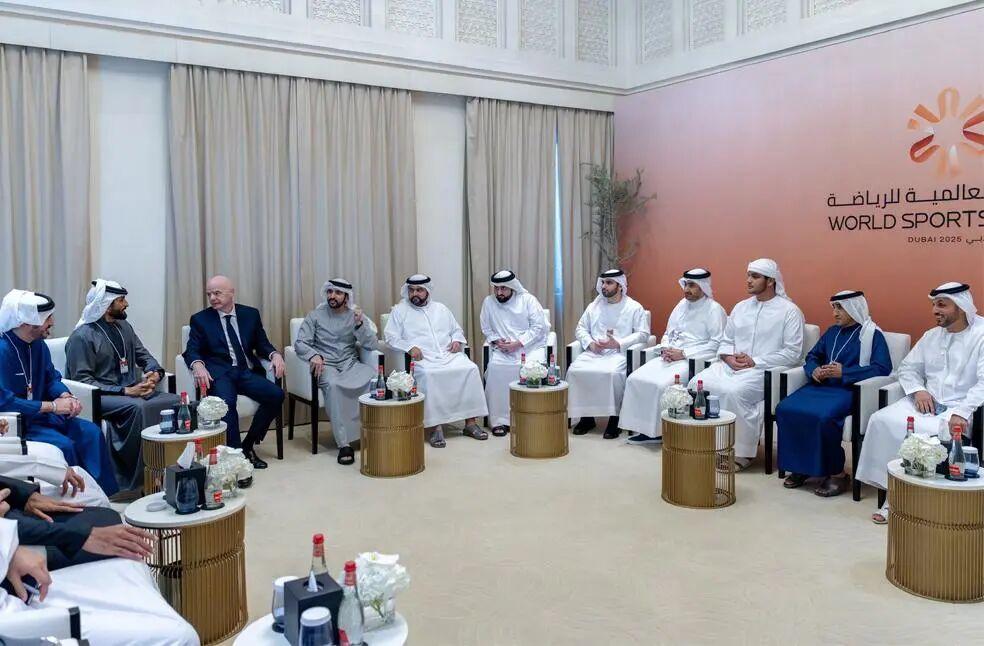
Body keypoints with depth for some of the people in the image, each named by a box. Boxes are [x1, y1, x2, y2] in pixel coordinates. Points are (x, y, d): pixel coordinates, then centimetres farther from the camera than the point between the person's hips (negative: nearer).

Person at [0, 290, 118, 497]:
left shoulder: (39, 345, 5)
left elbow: (52, 378, 15)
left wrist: (66, 397, -7)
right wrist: (51, 406, -20)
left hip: (40, 414, 8)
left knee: (90, 432, -9)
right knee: (63, 445, -26)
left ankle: (104, 494, -7)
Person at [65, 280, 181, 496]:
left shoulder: (124, 326, 15)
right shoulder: (82, 336, -6)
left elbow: (144, 355, 19)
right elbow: (82, 380, -12)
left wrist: (155, 372, -6)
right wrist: (124, 391, -20)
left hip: (133, 391, 7)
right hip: (101, 397, -6)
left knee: (176, 401, -19)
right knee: (138, 407, -36)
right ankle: (135, 482, -28)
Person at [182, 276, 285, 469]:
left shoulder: (250, 314, 15)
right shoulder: (200, 319, 10)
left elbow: (262, 344, 17)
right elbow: (191, 351, 2)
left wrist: (275, 354, -6)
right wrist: (198, 365, -21)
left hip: (247, 372, 3)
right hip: (219, 373, -3)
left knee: (276, 395, -22)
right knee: (226, 401, -34)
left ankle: (248, 446, -8)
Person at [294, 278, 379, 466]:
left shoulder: (356, 315, 10)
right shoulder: (316, 315, 7)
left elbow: (372, 345, 0)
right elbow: (300, 343, -1)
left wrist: (360, 324, -16)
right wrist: (313, 355, -23)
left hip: (351, 365, 2)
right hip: (326, 365, -2)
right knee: (332, 384, -38)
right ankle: (344, 443, -37)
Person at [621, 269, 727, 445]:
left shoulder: (714, 309, -4)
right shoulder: (682, 305, 18)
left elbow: (716, 344, -14)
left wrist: (683, 354, -17)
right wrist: (665, 349, 2)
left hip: (693, 360, -7)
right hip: (670, 358, 7)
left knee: (662, 384, -31)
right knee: (635, 379, -13)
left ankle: (660, 430, -14)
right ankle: (645, 428, -9)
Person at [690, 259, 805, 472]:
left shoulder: (789, 311, -2)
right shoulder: (741, 307, 18)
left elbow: (793, 353, -9)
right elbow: (726, 341, 20)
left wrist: (755, 362, -14)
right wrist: (729, 358, -4)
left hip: (764, 370, -6)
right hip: (731, 366, 6)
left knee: (732, 392, -34)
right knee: (697, 384, -19)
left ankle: (743, 452, -16)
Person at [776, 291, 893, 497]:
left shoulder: (872, 334, 2)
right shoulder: (832, 331, 22)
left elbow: (883, 367, -10)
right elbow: (812, 356, 27)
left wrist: (844, 372, -15)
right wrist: (814, 370, 2)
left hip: (848, 389, -6)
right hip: (821, 385, 6)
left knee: (823, 416, -36)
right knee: (785, 409, -20)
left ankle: (836, 473, -17)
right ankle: (800, 466, -9)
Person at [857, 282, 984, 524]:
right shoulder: (931, 336, 15)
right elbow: (907, 368, 18)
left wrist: (961, 413, -27)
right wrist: (918, 390, -3)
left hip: (959, 409, -6)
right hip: (927, 402, 6)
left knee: (927, 434, -34)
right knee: (881, 420, -19)